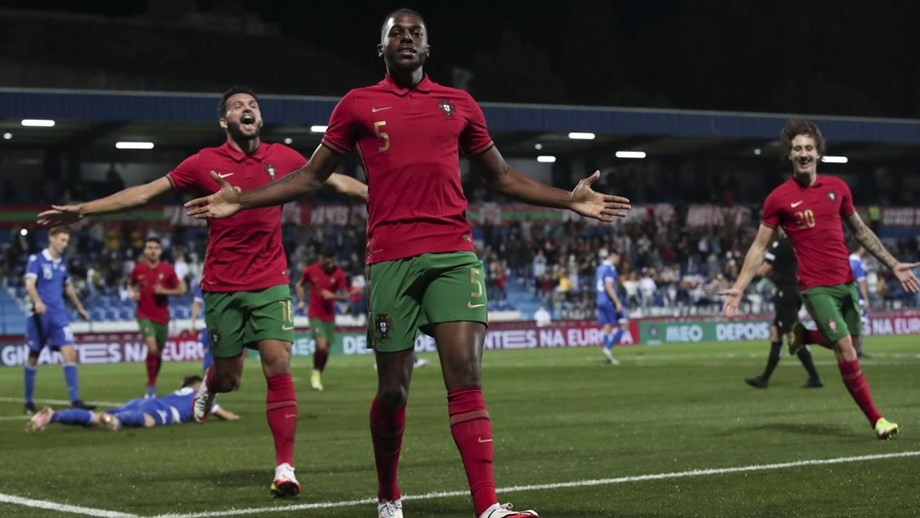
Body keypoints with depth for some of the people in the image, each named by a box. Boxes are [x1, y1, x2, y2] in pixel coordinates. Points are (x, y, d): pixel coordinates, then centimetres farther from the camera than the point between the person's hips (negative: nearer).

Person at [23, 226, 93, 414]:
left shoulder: (62, 263, 13)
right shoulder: (36, 259, -6)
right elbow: (30, 284, -18)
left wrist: (80, 308, 30)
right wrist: (37, 302, -36)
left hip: (59, 314, 5)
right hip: (40, 315, -5)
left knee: (70, 354, -10)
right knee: (33, 357, 5)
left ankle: (75, 400, -12)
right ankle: (29, 401, 18)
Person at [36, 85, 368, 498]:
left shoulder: (282, 158, 3)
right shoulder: (205, 163, -2)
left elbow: (338, 181, 13)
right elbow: (145, 192, -1)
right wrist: (81, 210, -5)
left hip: (270, 282, 1)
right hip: (222, 286, 0)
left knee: (278, 366, -12)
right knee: (228, 379, 6)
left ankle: (284, 468, -8)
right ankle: (210, 383, 47)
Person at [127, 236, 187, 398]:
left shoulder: (168, 269, -3)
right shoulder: (138, 268, 0)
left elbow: (181, 290, 0)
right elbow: (130, 285, 18)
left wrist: (164, 291, -15)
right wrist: (132, 294, -3)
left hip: (162, 316, 2)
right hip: (145, 315, -2)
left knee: (159, 353, 11)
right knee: (152, 348, -21)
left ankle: (153, 384, 32)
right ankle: (151, 387, -10)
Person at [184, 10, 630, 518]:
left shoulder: (460, 104, 14)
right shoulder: (357, 105, 10)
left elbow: (502, 177, 22)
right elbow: (310, 176, 15)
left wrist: (571, 200, 13)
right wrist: (238, 200, 5)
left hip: (454, 254, 1)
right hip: (390, 259, -1)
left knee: (466, 376, -13)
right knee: (392, 389, 3)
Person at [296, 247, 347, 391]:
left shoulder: (338, 274, -4)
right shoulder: (310, 270, -5)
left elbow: (344, 296, 0)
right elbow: (299, 285, 13)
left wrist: (333, 296, -19)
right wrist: (301, 301, 0)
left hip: (329, 315, 2)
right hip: (315, 314, -2)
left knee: (326, 350, 6)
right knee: (321, 345, -19)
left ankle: (318, 376, 27)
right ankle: (315, 372, 4)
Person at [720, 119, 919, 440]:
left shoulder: (837, 187, 7)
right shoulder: (779, 198, -4)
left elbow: (861, 232, 18)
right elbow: (760, 246, 1)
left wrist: (893, 265, 17)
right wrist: (739, 287, -7)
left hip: (846, 281, 5)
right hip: (816, 287, -5)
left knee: (850, 347, 7)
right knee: (846, 349, -14)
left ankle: (803, 335, 36)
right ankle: (876, 419, -5)